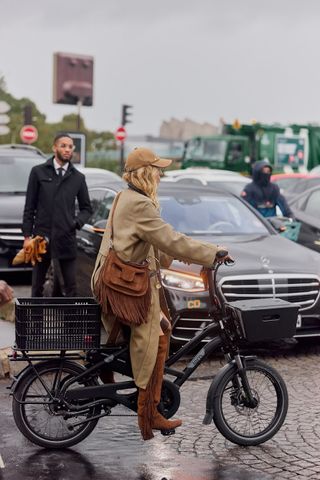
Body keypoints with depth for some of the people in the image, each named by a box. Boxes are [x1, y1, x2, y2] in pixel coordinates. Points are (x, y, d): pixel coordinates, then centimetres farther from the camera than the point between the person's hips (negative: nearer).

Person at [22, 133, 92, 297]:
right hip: (41, 236, -1)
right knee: (37, 285, 7)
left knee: (71, 286, 1)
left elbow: (86, 208, 16)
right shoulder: (38, 172, 3)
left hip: (67, 238, 1)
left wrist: (77, 222, -4)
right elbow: (29, 206, 2)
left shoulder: (78, 177, 9)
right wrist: (27, 236, -3)